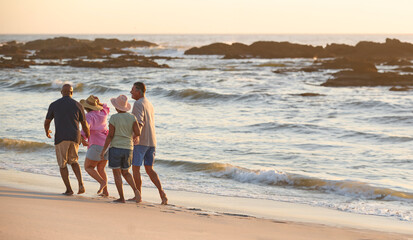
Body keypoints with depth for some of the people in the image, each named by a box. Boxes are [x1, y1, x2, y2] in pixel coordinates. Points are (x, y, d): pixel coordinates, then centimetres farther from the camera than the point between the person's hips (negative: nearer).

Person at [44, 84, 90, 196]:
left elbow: (47, 122, 13)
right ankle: (81, 184, 1)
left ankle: (68, 189, 8)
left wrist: (47, 132, 35)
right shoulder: (78, 105, 5)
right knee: (73, 161, 21)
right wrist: (88, 137, 26)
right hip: (74, 137, 2)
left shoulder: (54, 105, 3)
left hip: (60, 138, -2)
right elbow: (85, 125, 9)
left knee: (63, 164, 11)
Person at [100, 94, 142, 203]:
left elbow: (110, 136, -12)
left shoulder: (113, 118, -8)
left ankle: (121, 198, 2)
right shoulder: (132, 117, 2)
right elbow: (137, 133, -7)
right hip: (128, 149, 4)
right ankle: (135, 190, -5)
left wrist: (103, 150, -7)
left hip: (115, 148, -4)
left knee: (117, 174, 4)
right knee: (125, 173, 18)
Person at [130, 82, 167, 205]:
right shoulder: (150, 105, 18)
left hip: (140, 141, -8)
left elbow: (140, 121, -27)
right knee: (149, 169, 10)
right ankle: (161, 192, -7)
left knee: (135, 168, 2)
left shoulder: (138, 104, -10)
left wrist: (137, 136, -42)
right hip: (152, 141, 8)